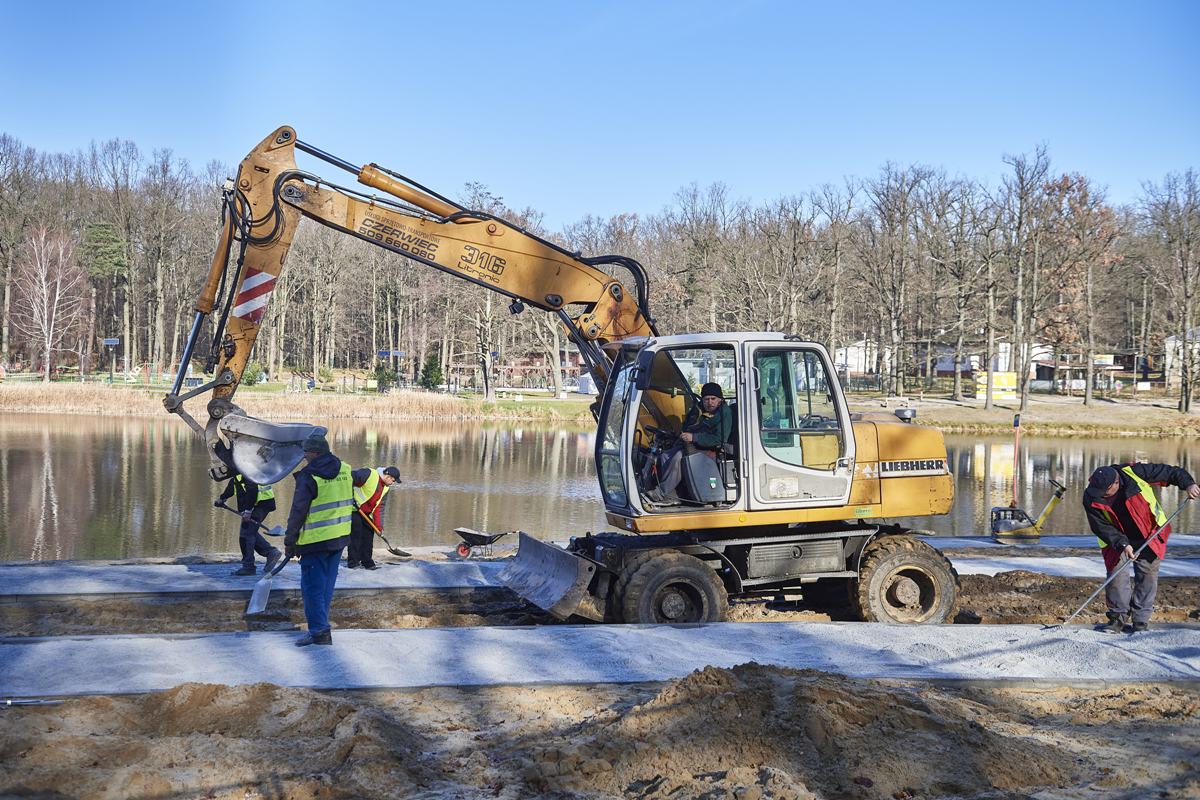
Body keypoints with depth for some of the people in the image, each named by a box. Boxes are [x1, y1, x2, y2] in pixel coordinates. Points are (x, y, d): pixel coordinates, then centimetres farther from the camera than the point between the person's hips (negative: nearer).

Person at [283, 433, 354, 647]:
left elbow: (298, 512, -12)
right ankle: (321, 627, 21)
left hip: (315, 540, -7)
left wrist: (290, 542, -4)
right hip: (340, 537, 7)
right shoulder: (345, 470, 6)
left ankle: (319, 631, -2)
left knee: (312, 586, 0)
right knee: (327, 585, 15)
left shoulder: (309, 477, -14)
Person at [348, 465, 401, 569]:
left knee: (369, 533, 8)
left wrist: (379, 526, 2)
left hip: (365, 513, 8)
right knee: (356, 533, -12)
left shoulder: (385, 488, 6)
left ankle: (367, 562, 17)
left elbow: (379, 507, 8)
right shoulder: (369, 474, -19)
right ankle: (352, 562, -6)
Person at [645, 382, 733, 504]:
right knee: (665, 456, -13)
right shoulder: (697, 409, 14)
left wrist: (694, 437, -24)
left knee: (678, 457, -30)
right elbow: (685, 426, 30)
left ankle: (662, 493, -26)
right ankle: (671, 496, -20)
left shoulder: (724, 414, -9)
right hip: (689, 445, 8)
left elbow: (719, 440, -20)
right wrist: (684, 436, 6)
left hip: (709, 450, -8)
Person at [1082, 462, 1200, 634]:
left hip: (1149, 535, -1)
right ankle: (1118, 616, 8)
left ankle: (1141, 620, 6)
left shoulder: (1135, 473, -26)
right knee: (1116, 574, -8)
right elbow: (1102, 527, -18)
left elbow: (1168, 472, -13)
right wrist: (1122, 544, -29)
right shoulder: (1091, 498, -21)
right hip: (1117, 539, 1)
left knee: (1147, 574, -2)